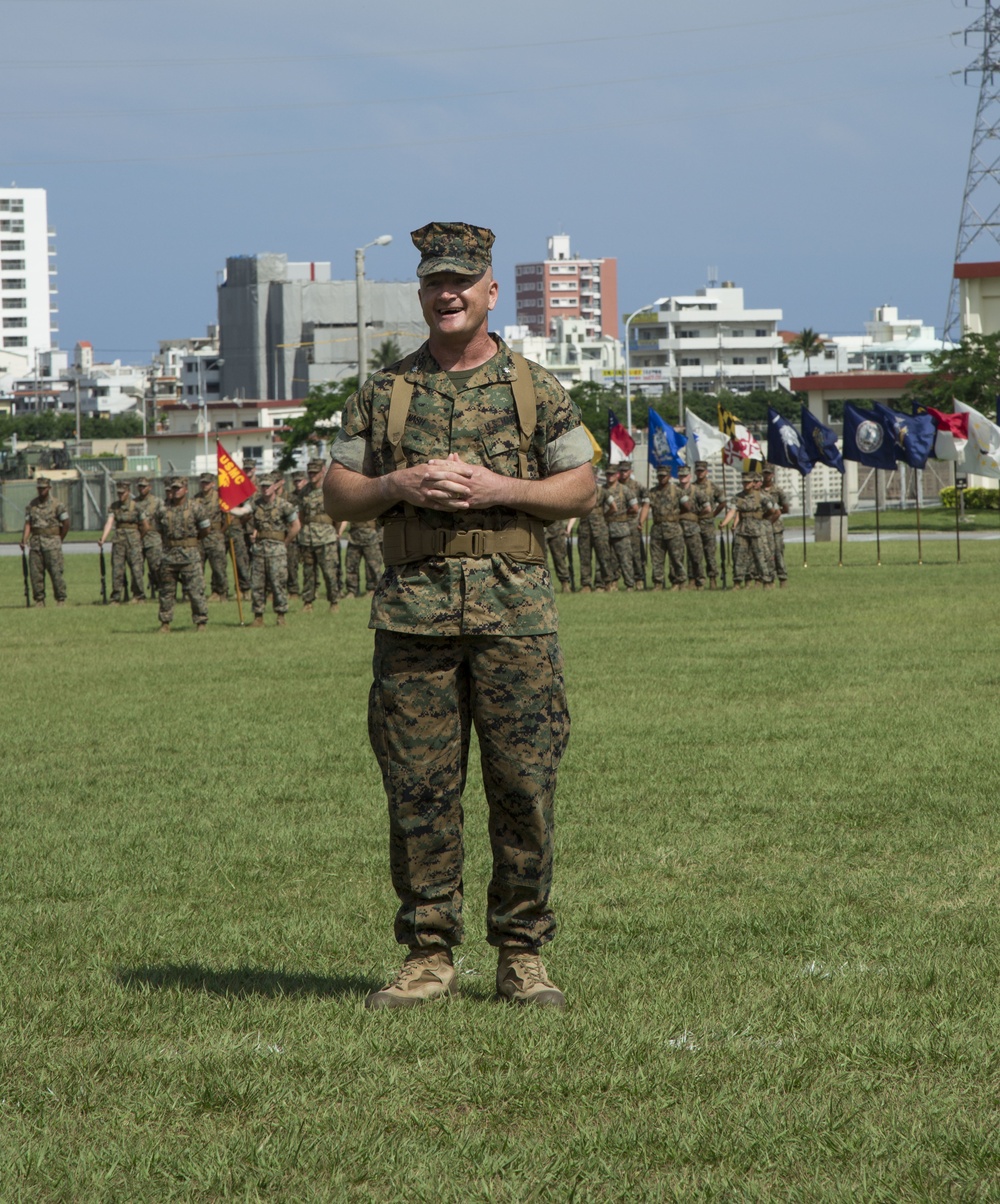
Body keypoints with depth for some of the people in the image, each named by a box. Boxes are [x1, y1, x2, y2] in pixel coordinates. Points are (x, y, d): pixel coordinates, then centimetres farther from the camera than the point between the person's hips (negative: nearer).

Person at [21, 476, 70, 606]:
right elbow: (28, 524, 7)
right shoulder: (31, 505, 9)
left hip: (52, 543, -4)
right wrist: (24, 540, -6)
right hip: (35, 542, 4)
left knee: (56, 572, -7)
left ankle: (61, 600, -1)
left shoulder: (57, 505, -3)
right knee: (35, 573, 1)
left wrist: (59, 540, 4)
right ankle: (39, 600, 7)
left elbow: (66, 523, 0)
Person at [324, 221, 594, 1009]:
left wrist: (498, 489, -10)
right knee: (418, 789, 0)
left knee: (524, 787, -2)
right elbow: (338, 497, 12)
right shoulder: (383, 394, 11)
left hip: (516, 610, -1)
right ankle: (428, 956, 7)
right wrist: (398, 486, -8)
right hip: (413, 610, 1)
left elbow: (581, 489, 5)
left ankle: (523, 956, 6)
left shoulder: (536, 389, 8)